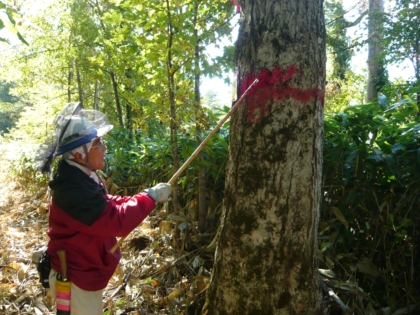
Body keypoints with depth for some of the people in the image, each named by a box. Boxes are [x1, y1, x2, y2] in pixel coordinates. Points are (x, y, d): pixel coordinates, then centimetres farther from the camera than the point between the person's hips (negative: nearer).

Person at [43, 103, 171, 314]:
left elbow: (108, 205, 7)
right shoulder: (73, 190, -33)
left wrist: (148, 198, -6)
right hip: (73, 280, -9)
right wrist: (150, 197, -24)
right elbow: (116, 221, -34)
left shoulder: (81, 178, 0)